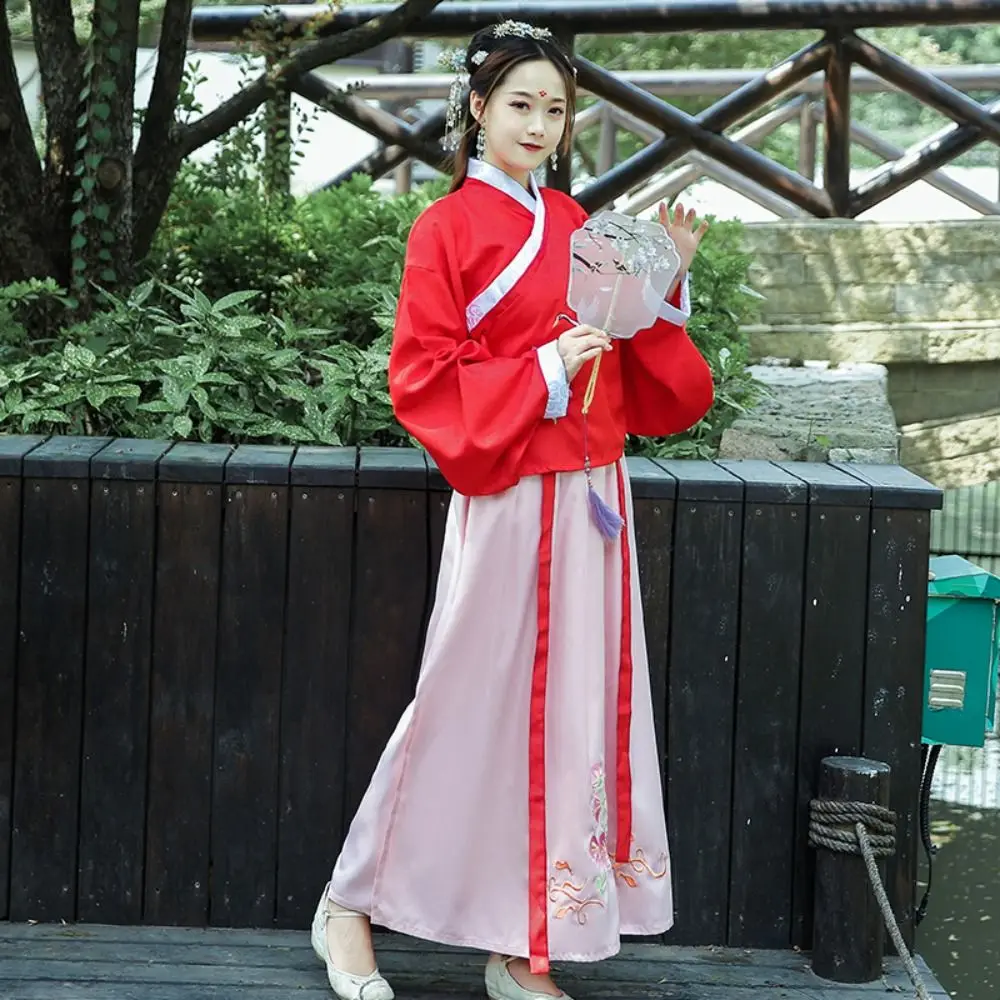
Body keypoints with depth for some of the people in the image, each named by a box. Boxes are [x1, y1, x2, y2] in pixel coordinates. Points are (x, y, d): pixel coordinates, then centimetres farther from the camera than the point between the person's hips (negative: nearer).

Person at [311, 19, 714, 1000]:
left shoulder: (575, 223, 14)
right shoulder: (448, 229, -4)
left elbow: (639, 375, 16)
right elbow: (423, 378, -9)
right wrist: (543, 372, -18)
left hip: (592, 495, 6)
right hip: (508, 503, -6)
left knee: (577, 708, 5)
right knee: (470, 704, -1)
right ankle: (350, 907, 15)